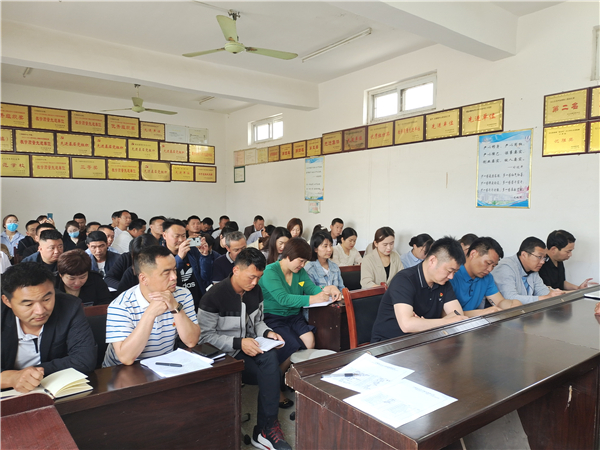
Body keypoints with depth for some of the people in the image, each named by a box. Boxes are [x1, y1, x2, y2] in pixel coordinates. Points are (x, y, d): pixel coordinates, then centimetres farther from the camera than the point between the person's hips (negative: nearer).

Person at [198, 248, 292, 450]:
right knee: (272, 374, -24)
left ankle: (265, 429, -18)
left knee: (270, 358, -28)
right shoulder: (214, 296, -15)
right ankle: (266, 428, -1)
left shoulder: (255, 291, 5)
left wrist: (267, 332, -5)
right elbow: (205, 336, -14)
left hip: (251, 347, 5)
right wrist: (238, 343, -25)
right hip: (226, 354, -5)